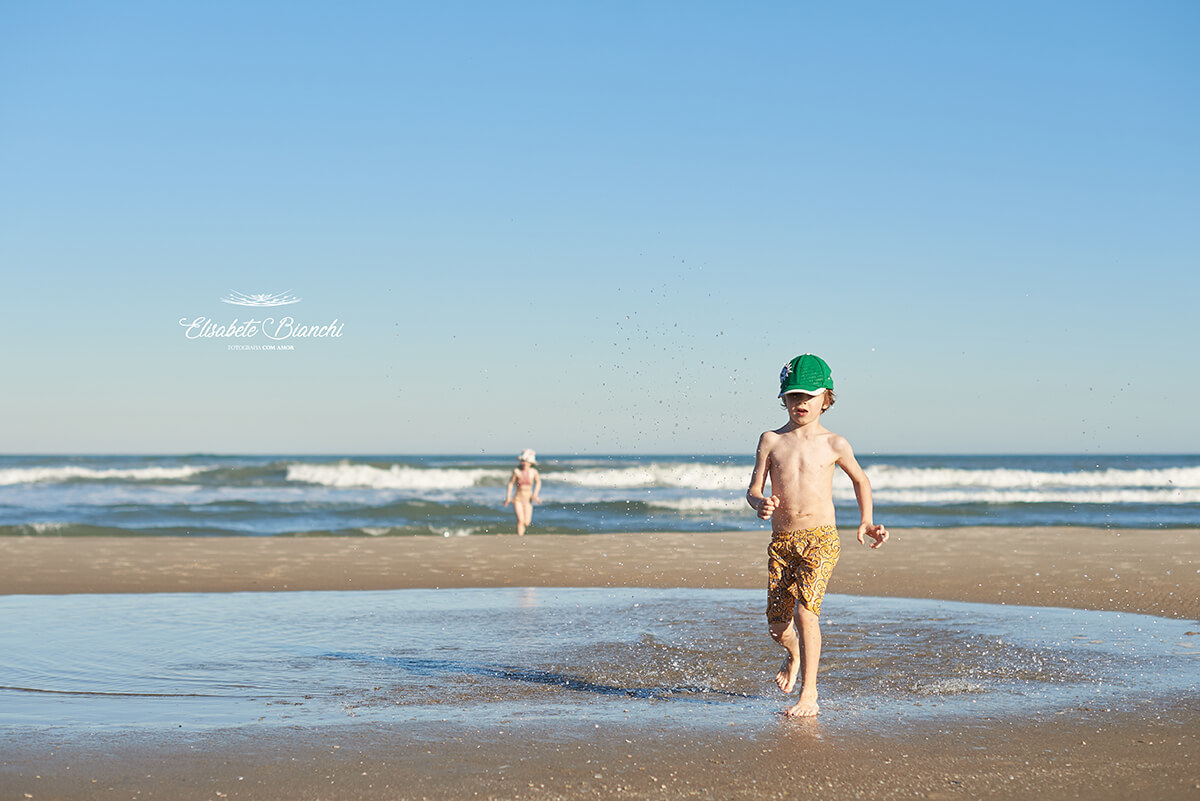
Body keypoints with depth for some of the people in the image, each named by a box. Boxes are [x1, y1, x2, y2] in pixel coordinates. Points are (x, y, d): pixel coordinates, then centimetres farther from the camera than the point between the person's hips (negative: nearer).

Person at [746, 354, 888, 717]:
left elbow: (860, 480, 20)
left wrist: (866, 522, 10)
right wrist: (760, 503, -20)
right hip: (781, 542, 2)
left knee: (805, 609, -21)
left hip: (821, 539, -2)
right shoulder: (771, 440, 5)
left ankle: (809, 696, -14)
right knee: (777, 626, 4)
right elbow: (753, 489, 3)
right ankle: (794, 654, 42)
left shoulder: (833, 444, 4)